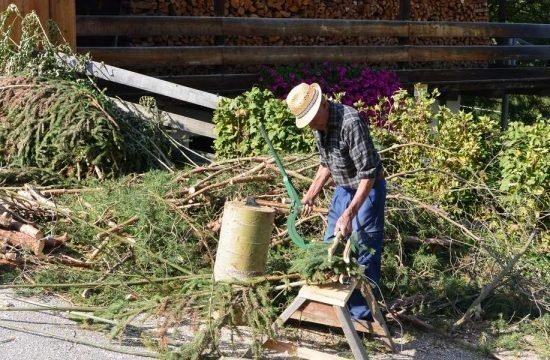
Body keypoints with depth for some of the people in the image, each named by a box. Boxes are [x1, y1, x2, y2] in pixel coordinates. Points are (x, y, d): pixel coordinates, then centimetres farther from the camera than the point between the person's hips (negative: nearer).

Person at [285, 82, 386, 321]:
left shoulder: (350, 122, -30)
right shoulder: (319, 126, -4)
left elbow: (368, 174, -31)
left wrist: (349, 215, -36)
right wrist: (312, 194, 7)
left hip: (367, 189, -8)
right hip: (343, 188, 8)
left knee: (364, 252, -4)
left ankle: (361, 315, 7)